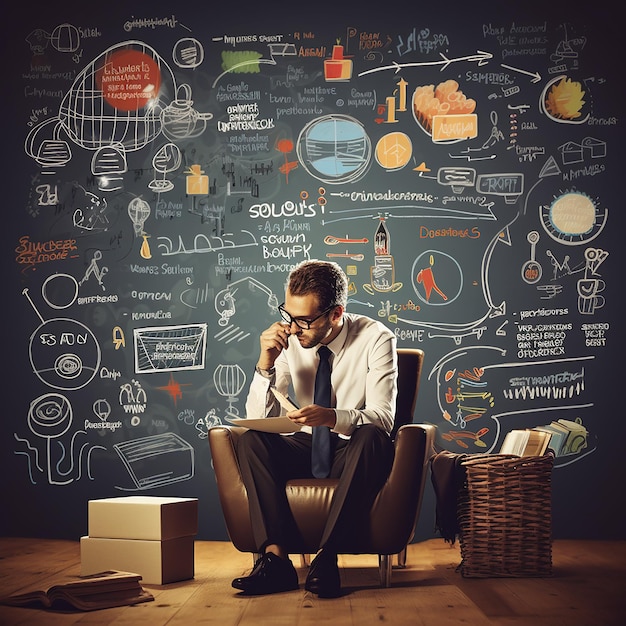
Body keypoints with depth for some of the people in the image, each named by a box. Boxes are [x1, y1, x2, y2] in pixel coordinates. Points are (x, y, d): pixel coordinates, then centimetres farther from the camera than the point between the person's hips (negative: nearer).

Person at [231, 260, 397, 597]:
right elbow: (258, 418, -5)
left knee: (372, 438, -36)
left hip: (353, 454, -3)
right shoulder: (290, 341, -5)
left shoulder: (375, 339, -13)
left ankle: (327, 557, -37)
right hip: (305, 449, 3)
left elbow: (382, 417, -21)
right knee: (251, 441, -24)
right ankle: (276, 557, -33)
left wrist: (331, 417, -41)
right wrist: (265, 363, -23)